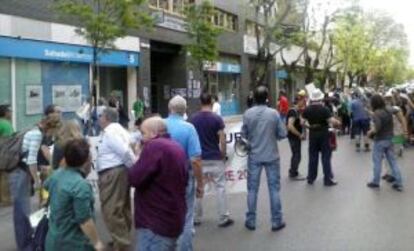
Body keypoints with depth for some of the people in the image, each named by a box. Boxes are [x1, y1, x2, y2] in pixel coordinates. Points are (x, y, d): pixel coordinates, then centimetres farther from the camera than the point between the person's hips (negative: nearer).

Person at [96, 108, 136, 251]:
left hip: (112, 174, -11)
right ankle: (123, 239, 30)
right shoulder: (117, 129, 18)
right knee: (122, 208, 18)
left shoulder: (110, 132, -15)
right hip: (118, 171, 11)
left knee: (111, 211, -8)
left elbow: (125, 152, -24)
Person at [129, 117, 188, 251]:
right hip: (174, 218, 10)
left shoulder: (154, 146, -16)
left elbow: (135, 178, -22)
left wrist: (136, 162, -2)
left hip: (156, 221, -10)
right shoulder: (177, 147, 14)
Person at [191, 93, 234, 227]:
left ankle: (196, 218, 18)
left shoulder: (193, 119, 1)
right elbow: (222, 141, -11)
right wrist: (223, 155, 3)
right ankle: (223, 218, 6)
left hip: (199, 158, 3)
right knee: (220, 188, 4)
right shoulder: (217, 118, -10)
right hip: (215, 159, -3)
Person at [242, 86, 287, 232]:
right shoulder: (274, 113, -9)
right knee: (274, 188, 8)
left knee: (252, 189, 9)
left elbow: (244, 134, 0)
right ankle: (276, 221, 13)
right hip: (271, 156, -1)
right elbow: (283, 134, -5)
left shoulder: (248, 114, -7)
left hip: (254, 156, 1)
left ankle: (251, 221, 15)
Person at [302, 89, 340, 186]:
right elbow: (332, 121, -19)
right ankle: (328, 179, 5)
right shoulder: (324, 109, -14)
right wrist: (338, 123, 1)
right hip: (323, 134, -3)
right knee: (326, 156, 3)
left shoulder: (307, 110, -2)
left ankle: (311, 178, 17)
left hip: (312, 134, 3)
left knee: (313, 156, 12)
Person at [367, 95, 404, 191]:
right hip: (389, 139, 7)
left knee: (377, 162, 6)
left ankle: (375, 182, 17)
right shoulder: (389, 111, 3)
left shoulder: (376, 114, -19)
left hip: (380, 140, -7)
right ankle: (399, 183, 11)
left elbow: (377, 128, -28)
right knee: (393, 161, 10)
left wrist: (370, 132, -12)